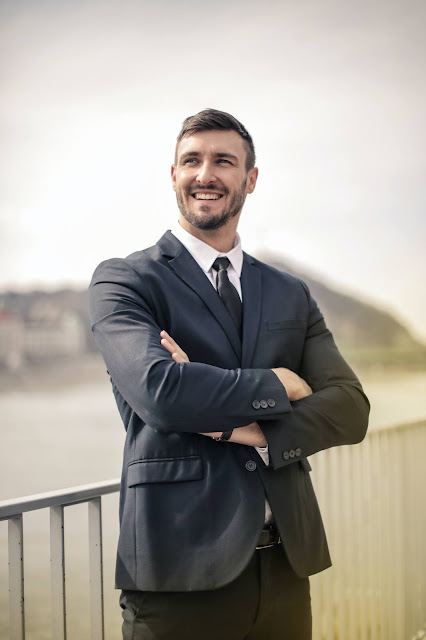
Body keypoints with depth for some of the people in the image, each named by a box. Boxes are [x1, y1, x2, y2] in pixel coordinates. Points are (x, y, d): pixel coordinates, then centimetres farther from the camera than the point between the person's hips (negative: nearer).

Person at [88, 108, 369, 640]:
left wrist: (252, 430, -14)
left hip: (286, 567, 5)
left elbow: (351, 410, 2)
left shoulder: (292, 296, 13)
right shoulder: (122, 280, -1)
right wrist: (278, 385, -7)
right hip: (180, 571, -4)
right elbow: (158, 389, -19)